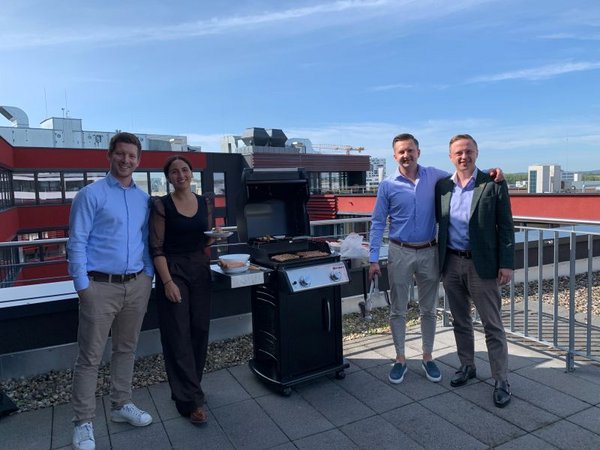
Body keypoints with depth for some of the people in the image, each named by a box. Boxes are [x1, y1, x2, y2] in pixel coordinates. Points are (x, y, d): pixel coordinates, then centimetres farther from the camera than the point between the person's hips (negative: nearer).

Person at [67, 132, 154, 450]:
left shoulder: (143, 199, 10)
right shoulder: (91, 194, -5)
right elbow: (77, 242, -8)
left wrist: (148, 276, 7)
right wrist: (82, 286, -13)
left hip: (136, 285, 5)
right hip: (101, 286, -5)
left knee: (126, 349, 17)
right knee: (90, 357, 3)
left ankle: (121, 405, 33)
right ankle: (83, 423, 17)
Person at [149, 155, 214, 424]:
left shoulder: (205, 203, 6)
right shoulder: (161, 205, -7)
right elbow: (156, 248, -10)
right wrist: (167, 282, -17)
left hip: (200, 270, 5)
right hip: (173, 270, -5)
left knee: (200, 330, 10)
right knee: (178, 334, -2)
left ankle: (189, 386, 31)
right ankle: (190, 400, 7)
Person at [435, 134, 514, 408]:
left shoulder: (494, 185, -5)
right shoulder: (442, 186, 5)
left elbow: (505, 227, -5)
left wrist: (506, 264, -10)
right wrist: (440, 261, 4)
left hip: (481, 264, -4)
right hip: (451, 263, 4)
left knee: (493, 325, 3)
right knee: (460, 321, 17)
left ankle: (501, 380, 16)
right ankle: (467, 366, 34)